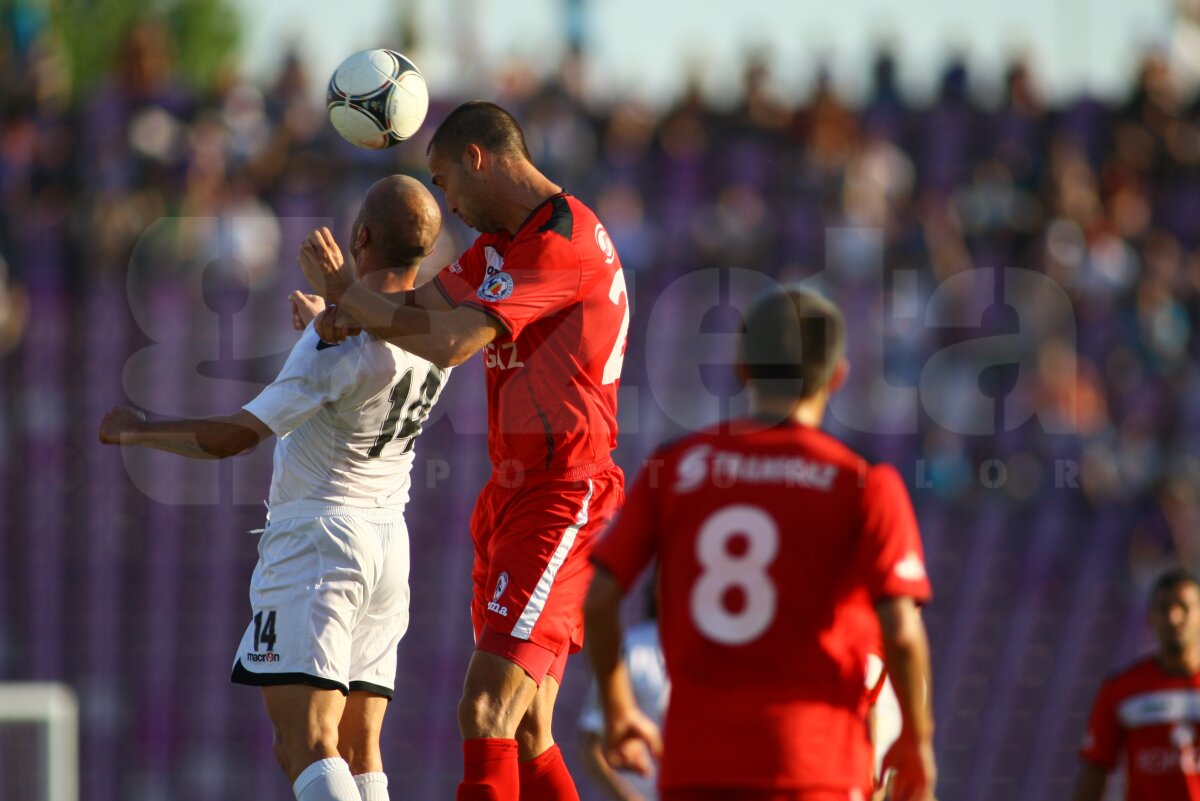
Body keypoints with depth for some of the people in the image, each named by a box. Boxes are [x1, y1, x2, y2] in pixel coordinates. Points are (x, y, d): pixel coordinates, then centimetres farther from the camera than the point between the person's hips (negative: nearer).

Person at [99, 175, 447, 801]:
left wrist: (136, 430, -2)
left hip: (316, 536, -8)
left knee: (307, 746, -15)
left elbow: (235, 436, -17)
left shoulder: (342, 340, -18)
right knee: (357, 751, 11)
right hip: (388, 541, 8)